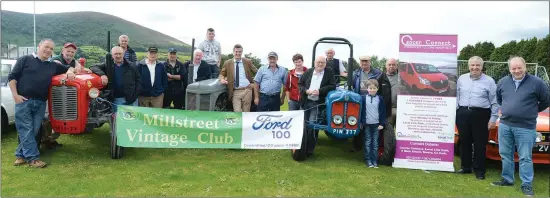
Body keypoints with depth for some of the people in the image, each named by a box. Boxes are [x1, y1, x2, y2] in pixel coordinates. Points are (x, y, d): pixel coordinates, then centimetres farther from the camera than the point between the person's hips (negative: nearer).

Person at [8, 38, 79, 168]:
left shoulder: (53, 65, 16)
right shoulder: (25, 60, 3)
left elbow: (68, 68, 26)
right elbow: (12, 77, 1)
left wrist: (70, 72, 0)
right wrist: (15, 95, -9)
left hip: (40, 103, 5)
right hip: (23, 100, -4)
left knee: (34, 130, 5)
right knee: (26, 130, -5)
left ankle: (20, 154, 18)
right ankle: (33, 158, -5)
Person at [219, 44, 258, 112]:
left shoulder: (248, 62, 7)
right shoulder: (227, 63, 6)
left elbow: (257, 73, 11)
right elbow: (222, 74, 12)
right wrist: (222, 79, -12)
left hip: (247, 90, 1)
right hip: (235, 92, -1)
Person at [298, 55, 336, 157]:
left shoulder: (329, 72, 1)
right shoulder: (308, 72, 8)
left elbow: (333, 86, -5)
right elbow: (300, 84, 10)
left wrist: (320, 91, -16)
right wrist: (306, 91, -10)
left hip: (317, 104, -3)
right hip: (305, 102, 3)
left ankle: (309, 150, 1)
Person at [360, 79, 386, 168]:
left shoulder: (380, 98, 1)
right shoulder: (364, 98, -1)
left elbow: (383, 112, 3)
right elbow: (361, 110, 2)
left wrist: (382, 123, -1)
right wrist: (361, 122, 0)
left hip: (376, 124, 0)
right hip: (367, 124, 0)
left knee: (375, 143, 5)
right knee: (368, 142, 5)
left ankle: (375, 161, 10)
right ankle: (368, 160, 10)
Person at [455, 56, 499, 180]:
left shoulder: (489, 81, 0)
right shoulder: (461, 79, 10)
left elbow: (494, 102, 1)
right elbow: (456, 97, 14)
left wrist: (493, 118, -5)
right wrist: (455, 112, 10)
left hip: (480, 115, -3)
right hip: (463, 114, 3)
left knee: (480, 144, 2)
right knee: (464, 142, 10)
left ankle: (480, 171, 11)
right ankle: (465, 167, 22)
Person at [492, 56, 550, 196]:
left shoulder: (536, 83, -6)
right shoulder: (503, 82, 5)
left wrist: (532, 111, 11)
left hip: (526, 127, -4)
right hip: (504, 125, 4)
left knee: (525, 158, 1)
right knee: (505, 155, 12)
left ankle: (527, 185, 11)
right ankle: (507, 180, 25)